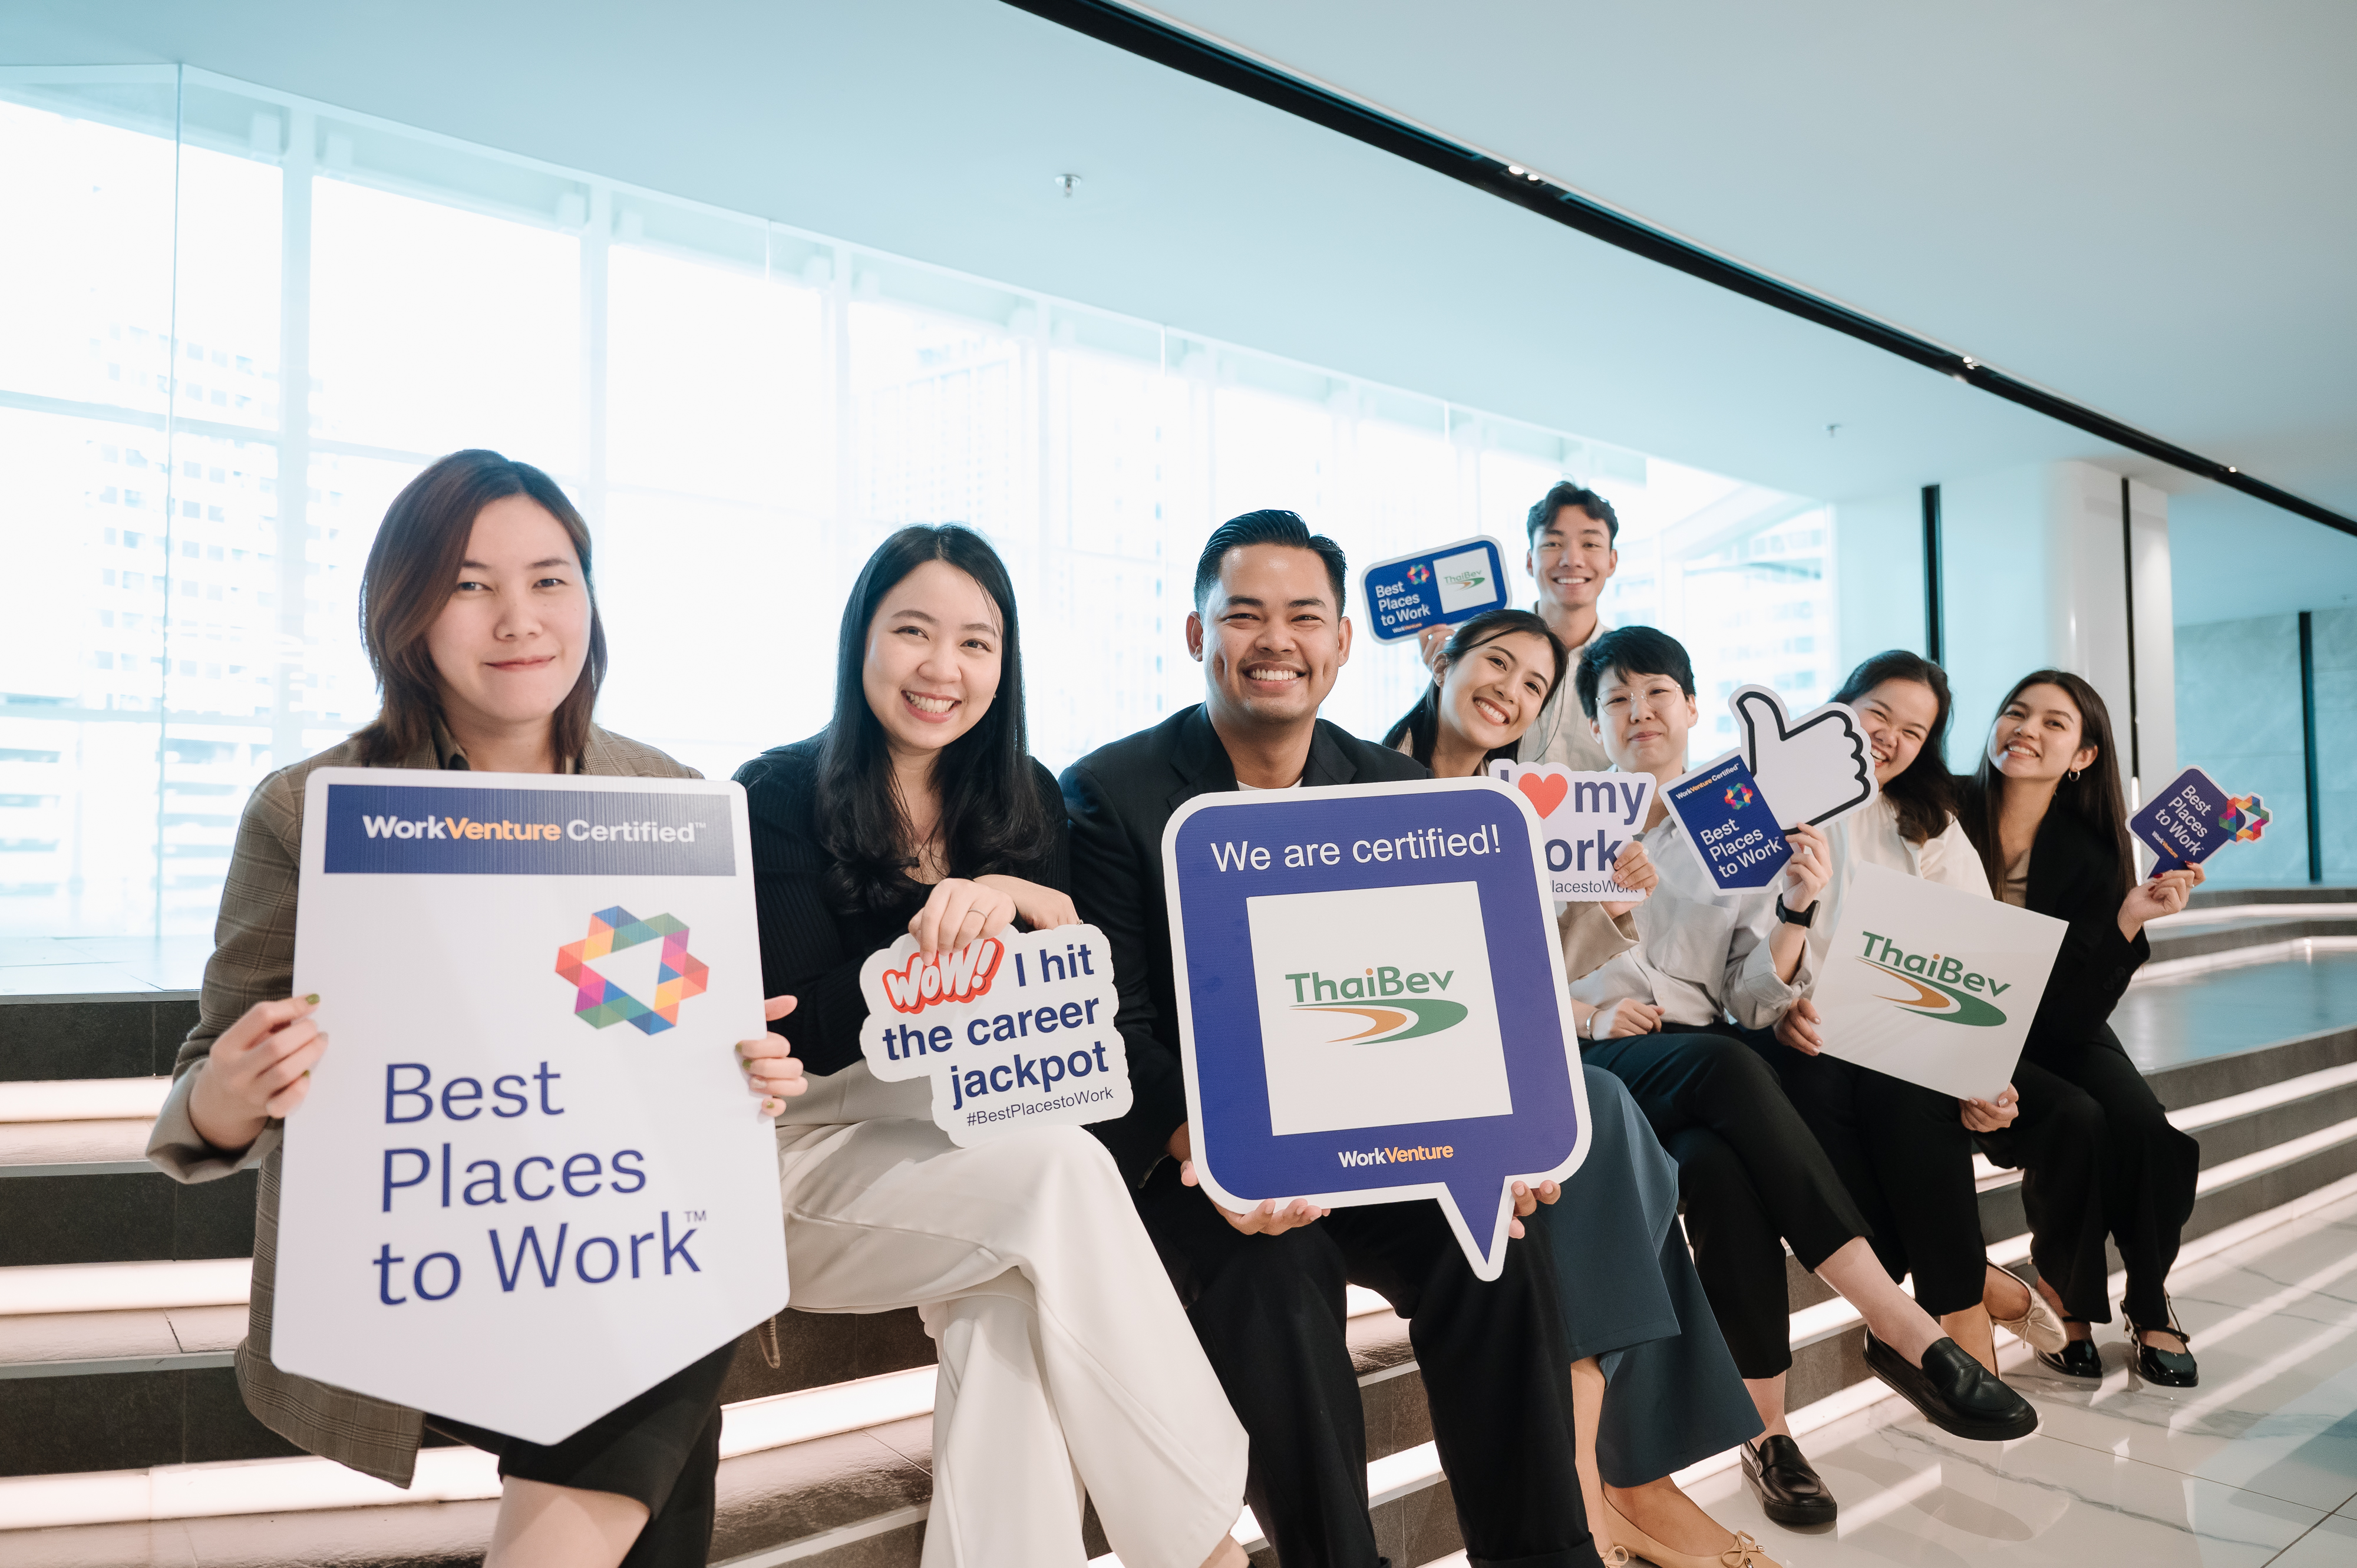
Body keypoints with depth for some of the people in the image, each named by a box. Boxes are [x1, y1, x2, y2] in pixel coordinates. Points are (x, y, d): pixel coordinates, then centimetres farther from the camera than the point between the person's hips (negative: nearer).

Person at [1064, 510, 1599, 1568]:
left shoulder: (1400, 791, 6)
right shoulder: (1109, 795, -6)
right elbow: (1108, 1027, -12)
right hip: (1188, 1155, -3)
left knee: (1499, 1234, -21)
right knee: (1270, 1264, -31)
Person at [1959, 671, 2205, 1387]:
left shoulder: (2091, 855, -5)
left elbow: (2076, 1014, -8)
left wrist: (2130, 919, -20)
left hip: (2057, 1035, 3)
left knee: (2145, 1130, -23)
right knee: (2073, 1120, -28)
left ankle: (2150, 1307, 4)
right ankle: (2066, 1298, -1)